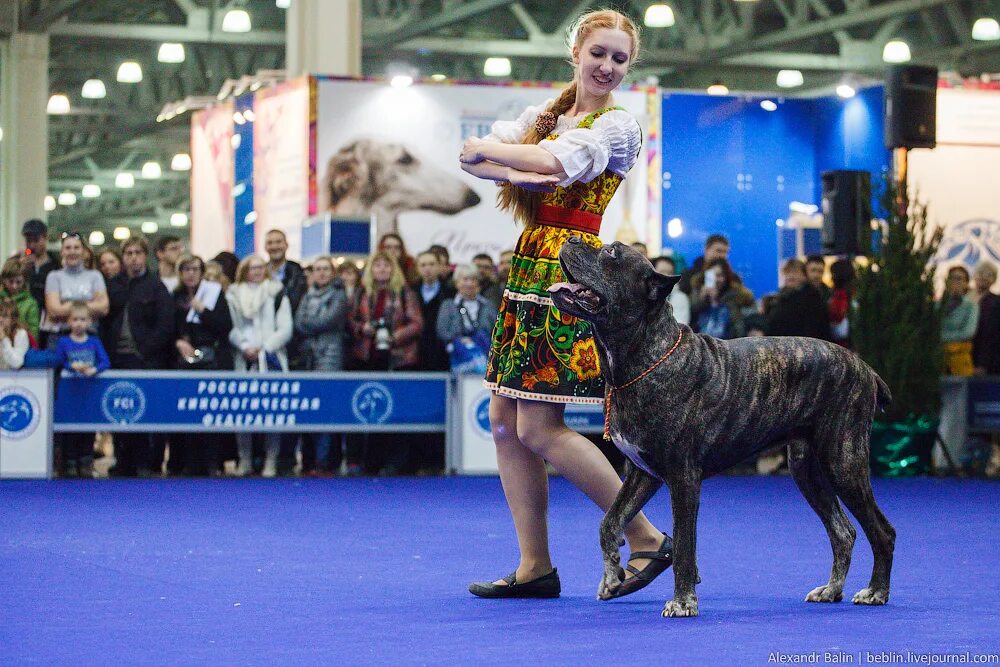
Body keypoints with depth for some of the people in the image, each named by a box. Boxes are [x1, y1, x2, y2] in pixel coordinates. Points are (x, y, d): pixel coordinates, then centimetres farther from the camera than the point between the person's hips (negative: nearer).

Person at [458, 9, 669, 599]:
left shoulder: (618, 126, -5)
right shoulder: (546, 114, 16)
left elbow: (560, 163, -23)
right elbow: (471, 154, 4)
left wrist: (492, 151, -7)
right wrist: (515, 173, -16)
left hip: (572, 273, -8)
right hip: (529, 273, 8)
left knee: (537, 428, -11)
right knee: (505, 421, 6)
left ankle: (648, 539, -2)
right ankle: (535, 567, 12)